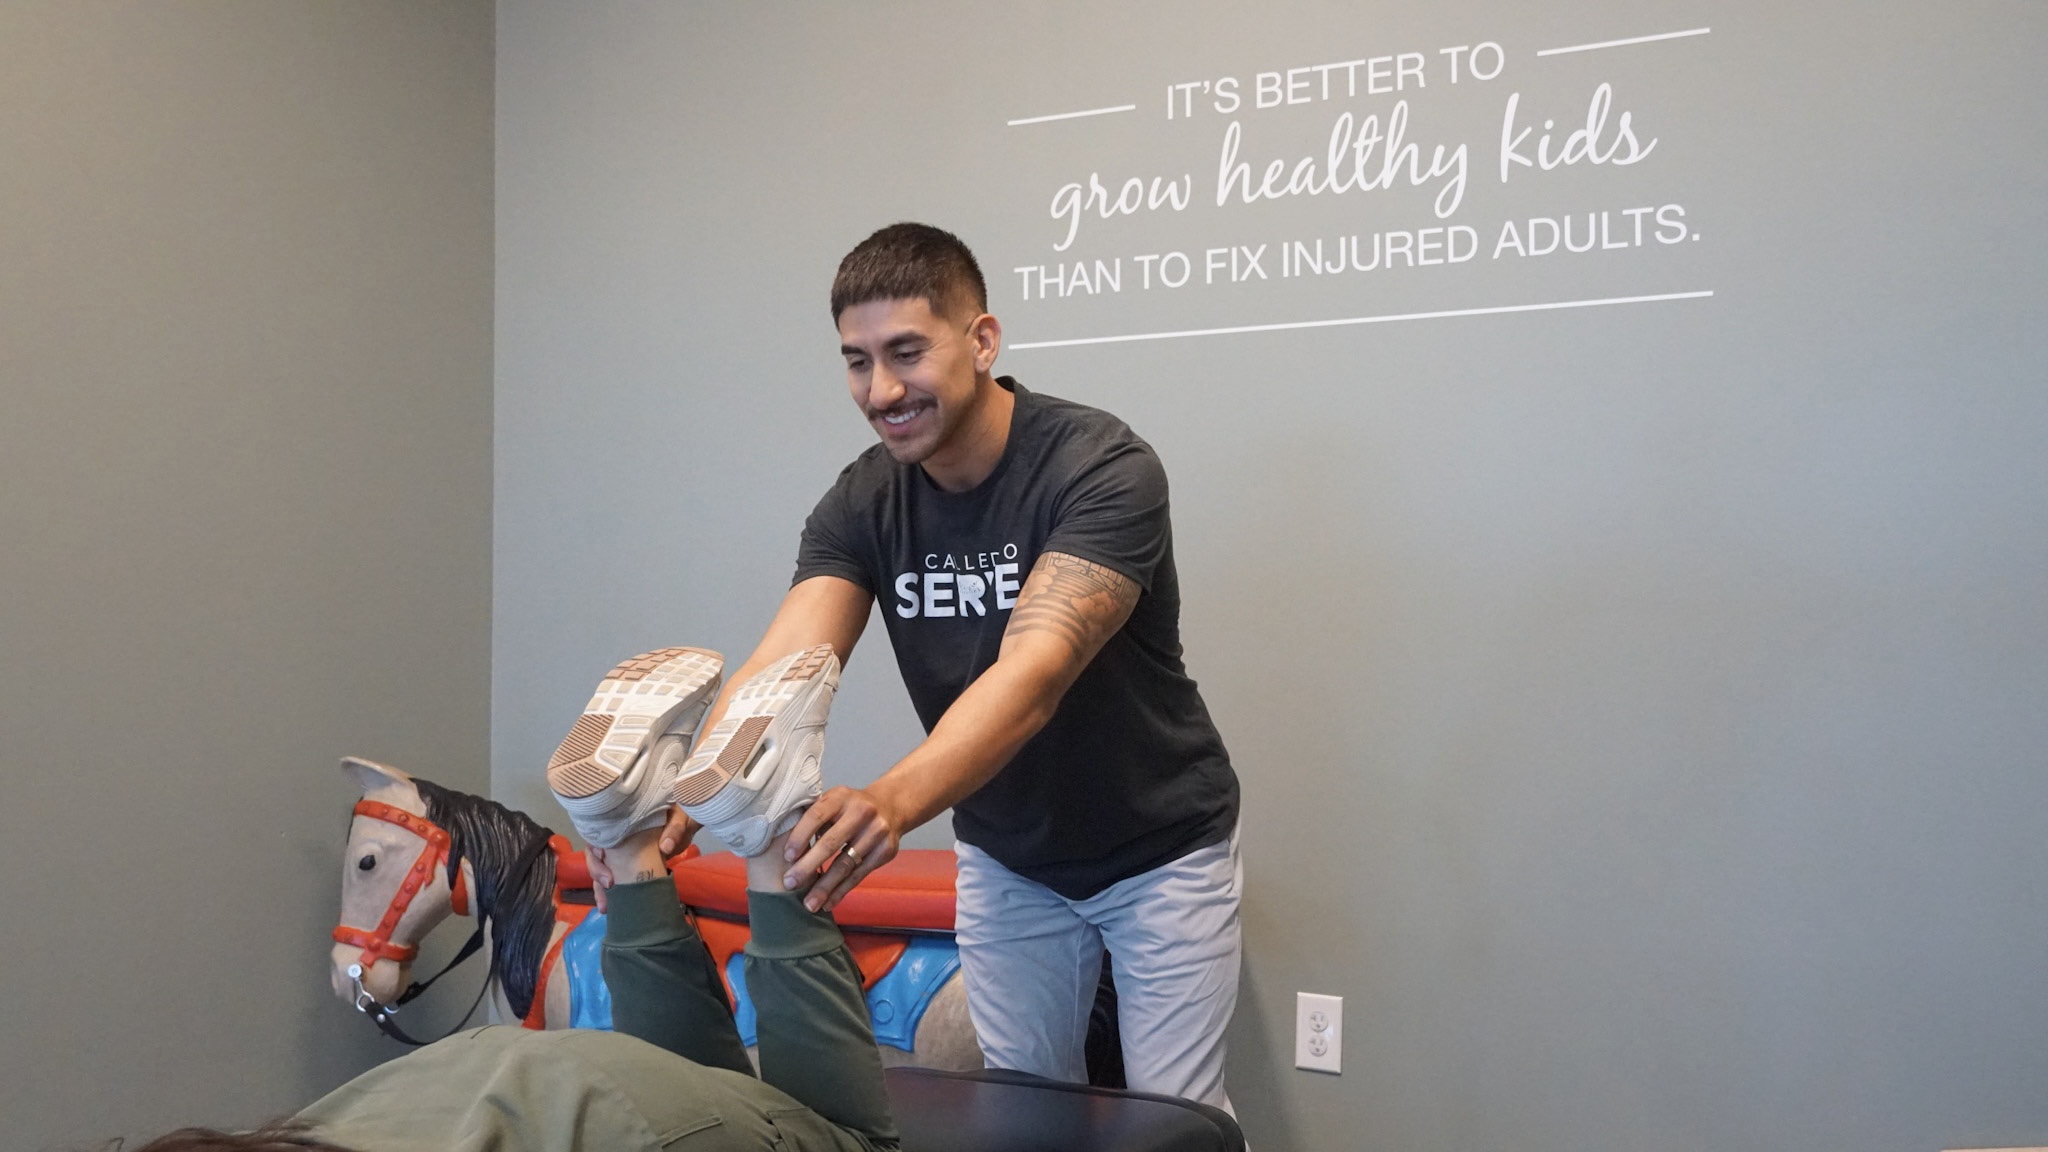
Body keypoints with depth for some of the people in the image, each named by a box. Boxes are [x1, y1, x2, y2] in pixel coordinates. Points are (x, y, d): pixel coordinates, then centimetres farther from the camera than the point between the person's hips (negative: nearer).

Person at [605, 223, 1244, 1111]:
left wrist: (890, 802, -57)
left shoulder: (1103, 469, -27)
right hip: (1006, 857, 4)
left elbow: (1032, 673, -40)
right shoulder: (862, 504, -12)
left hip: (1157, 849, -4)